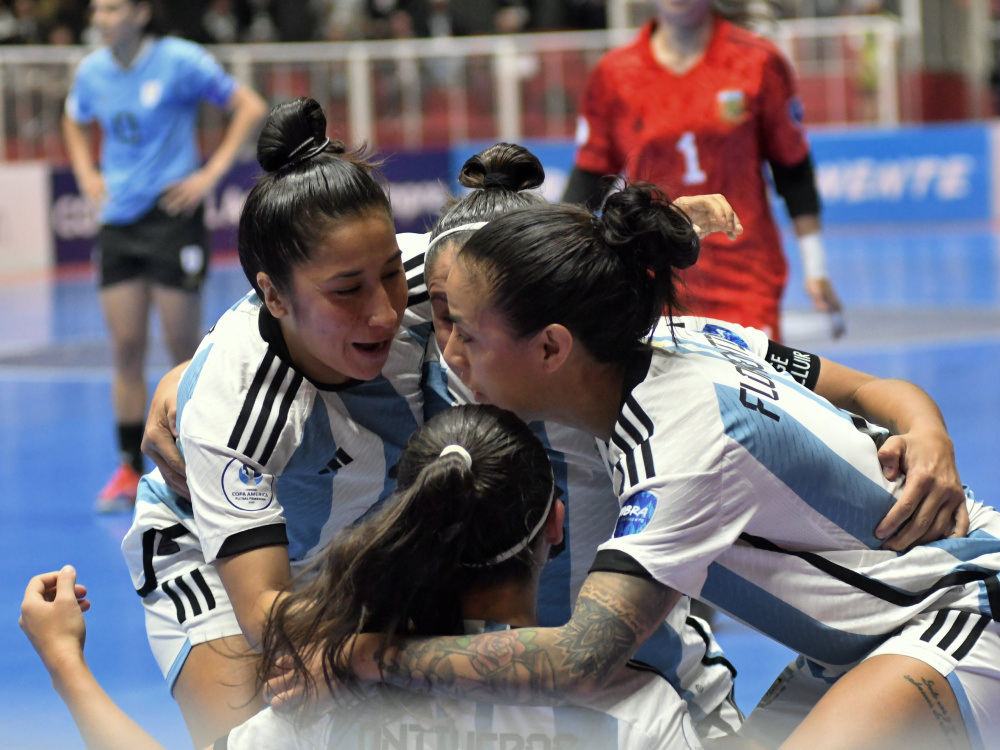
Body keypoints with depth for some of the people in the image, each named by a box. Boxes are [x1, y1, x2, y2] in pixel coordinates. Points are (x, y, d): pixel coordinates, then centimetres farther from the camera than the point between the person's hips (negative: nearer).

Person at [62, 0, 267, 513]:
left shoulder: (180, 61, -10)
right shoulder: (91, 72, 5)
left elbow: (250, 107, -6)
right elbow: (75, 122, 27)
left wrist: (212, 172, -12)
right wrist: (86, 173, 10)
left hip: (172, 217, -4)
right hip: (118, 221, 4)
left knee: (184, 349, -1)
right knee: (126, 348, 2)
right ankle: (130, 470, 8)